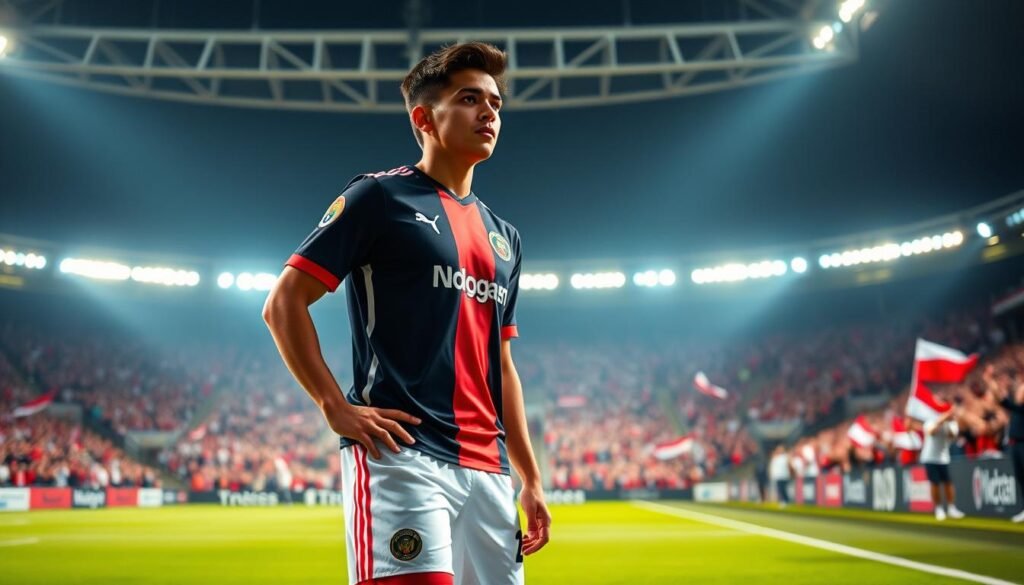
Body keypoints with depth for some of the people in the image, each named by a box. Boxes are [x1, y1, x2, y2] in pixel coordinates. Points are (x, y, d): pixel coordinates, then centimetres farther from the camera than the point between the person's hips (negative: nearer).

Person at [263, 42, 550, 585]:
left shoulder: (503, 237, 20)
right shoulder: (380, 197, 1)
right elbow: (283, 304, -3)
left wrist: (531, 480, 18)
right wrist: (336, 407, -11)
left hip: (488, 469, 7)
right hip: (401, 455, -6)